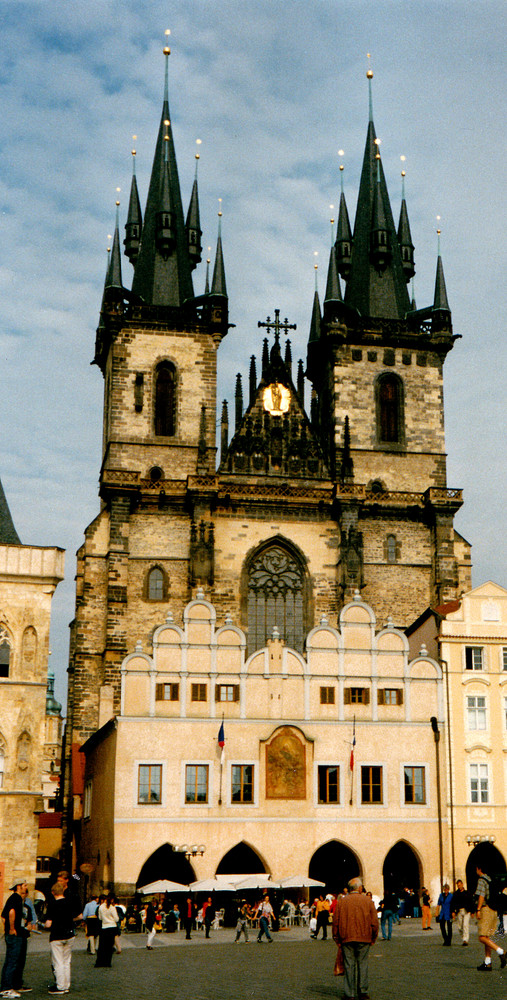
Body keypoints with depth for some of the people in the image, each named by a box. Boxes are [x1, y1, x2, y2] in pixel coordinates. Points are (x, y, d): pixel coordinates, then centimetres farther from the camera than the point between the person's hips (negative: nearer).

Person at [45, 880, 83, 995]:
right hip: (69, 934, 5)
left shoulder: (52, 905, -14)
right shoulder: (71, 901, -1)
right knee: (67, 962, 14)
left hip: (56, 936, -5)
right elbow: (80, 916, 7)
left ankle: (60, 987, 4)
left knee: (58, 963, 3)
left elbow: (48, 924, -17)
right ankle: (66, 986, 18)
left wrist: (46, 925, 5)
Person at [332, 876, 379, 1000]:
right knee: (362, 964, 8)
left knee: (349, 965, 4)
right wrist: (373, 938, 12)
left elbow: (336, 921, 2)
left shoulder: (341, 901, 1)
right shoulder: (368, 901, 0)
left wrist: (336, 938, 11)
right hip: (364, 939, 0)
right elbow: (374, 921, 2)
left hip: (346, 939, 0)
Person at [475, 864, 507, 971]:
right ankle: (487, 963, 8)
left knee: (482, 938, -10)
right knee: (486, 937, 10)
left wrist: (478, 910, -19)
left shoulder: (481, 880, -9)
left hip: (485, 910, -9)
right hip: (493, 910, 9)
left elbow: (481, 895, -18)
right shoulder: (490, 880, 17)